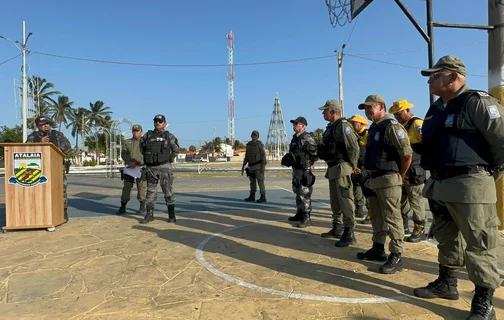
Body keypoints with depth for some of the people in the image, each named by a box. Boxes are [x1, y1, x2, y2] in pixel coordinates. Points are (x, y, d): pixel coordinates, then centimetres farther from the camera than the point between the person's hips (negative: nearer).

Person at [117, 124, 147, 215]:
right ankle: (123, 207, 7)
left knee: (142, 187, -1)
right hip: (129, 168, 2)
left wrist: (139, 163, -17)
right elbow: (124, 154, 2)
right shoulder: (127, 142, 14)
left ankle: (142, 207, 10)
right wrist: (129, 162, -16)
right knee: (126, 187, 1)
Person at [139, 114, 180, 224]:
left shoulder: (169, 136, 1)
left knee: (168, 191, -2)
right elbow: (142, 148, 21)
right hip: (150, 168, 3)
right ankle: (149, 215, 14)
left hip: (164, 167, -3)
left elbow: (176, 149, 12)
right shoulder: (147, 136, 6)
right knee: (151, 191, 7)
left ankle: (172, 215, 5)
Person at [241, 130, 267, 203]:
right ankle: (252, 197, 19)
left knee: (260, 181, -8)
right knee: (252, 181, 11)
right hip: (251, 166, 7)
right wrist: (243, 166, 11)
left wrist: (263, 166, -20)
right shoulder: (248, 144, 10)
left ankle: (263, 197, -4)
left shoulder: (260, 144, -8)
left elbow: (263, 155, -12)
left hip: (258, 166, -6)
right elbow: (246, 156, 15)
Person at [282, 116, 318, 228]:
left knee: (304, 193, -9)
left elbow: (314, 154, -16)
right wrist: (287, 158, 10)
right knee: (297, 191, 16)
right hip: (295, 168, 10)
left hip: (304, 169, -10)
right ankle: (300, 213, 28)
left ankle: (306, 218, -4)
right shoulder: (295, 137, 16)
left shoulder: (307, 138, -11)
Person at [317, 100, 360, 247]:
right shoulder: (331, 127, 16)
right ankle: (337, 228, 28)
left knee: (345, 201, -6)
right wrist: (330, 165, 16)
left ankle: (349, 234, -1)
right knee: (335, 202, 17)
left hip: (341, 169, -10)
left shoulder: (343, 125, -14)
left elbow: (354, 147, -20)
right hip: (332, 169, 10)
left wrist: (352, 166, -12)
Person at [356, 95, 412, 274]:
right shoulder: (373, 128, 16)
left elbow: (407, 154, -17)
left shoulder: (392, 126, -13)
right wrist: (368, 175, 15)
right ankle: (378, 249, 29)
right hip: (373, 179, 10)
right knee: (376, 217, 16)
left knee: (392, 218, -3)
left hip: (388, 180, -9)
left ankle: (396, 257, 5)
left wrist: (399, 176, -6)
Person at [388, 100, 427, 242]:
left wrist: (423, 160, -18)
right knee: (401, 200, 15)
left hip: (414, 171, -9)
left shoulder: (417, 124, -11)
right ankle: (403, 226, 27)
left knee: (416, 202, -2)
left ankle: (419, 230, 8)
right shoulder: (400, 126, 17)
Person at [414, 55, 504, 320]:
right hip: (438, 185, 9)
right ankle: (446, 283, 34)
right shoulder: (435, 109, 14)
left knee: (478, 245, 0)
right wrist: (432, 172, 17)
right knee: (446, 238, 19)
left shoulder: (477, 103, -12)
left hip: (469, 186, -8)